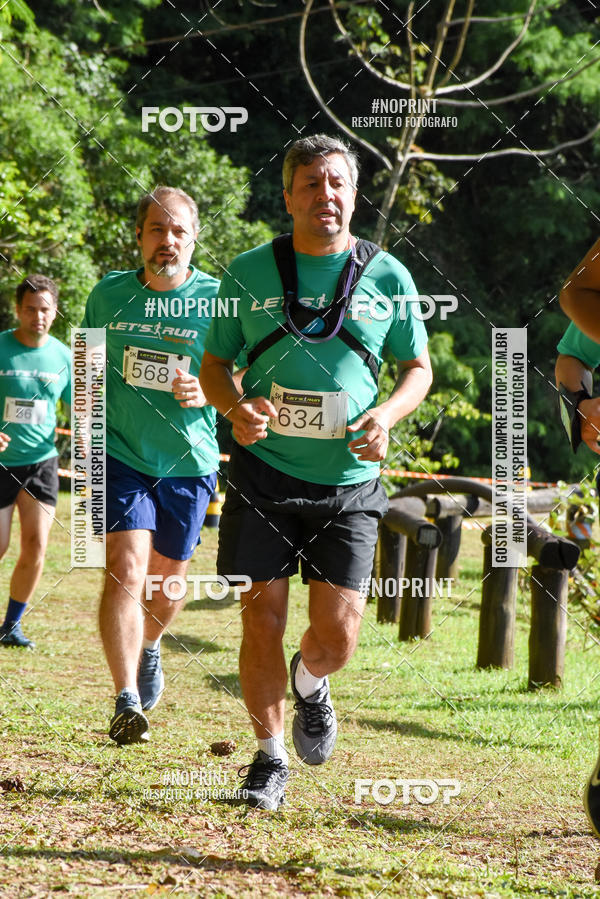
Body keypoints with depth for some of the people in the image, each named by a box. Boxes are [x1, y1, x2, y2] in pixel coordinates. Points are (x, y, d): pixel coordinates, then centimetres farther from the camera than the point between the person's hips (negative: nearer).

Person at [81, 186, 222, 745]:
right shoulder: (108, 295, 1)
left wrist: (207, 394, -18)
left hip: (188, 463, 1)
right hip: (120, 454, 0)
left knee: (165, 582, 13)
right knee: (126, 569, -17)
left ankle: (148, 647, 47)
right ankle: (126, 702, -19)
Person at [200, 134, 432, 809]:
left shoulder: (387, 277, 4)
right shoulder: (249, 272, 3)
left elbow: (419, 368, 13)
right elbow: (214, 362, 11)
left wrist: (387, 414, -8)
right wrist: (234, 407, -11)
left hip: (347, 482, 0)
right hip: (263, 474, 0)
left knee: (337, 635, -6)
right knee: (263, 622, -3)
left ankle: (309, 682, 31)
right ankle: (269, 756, 16)